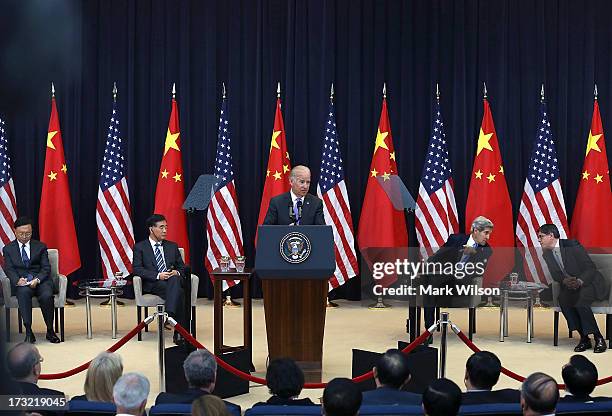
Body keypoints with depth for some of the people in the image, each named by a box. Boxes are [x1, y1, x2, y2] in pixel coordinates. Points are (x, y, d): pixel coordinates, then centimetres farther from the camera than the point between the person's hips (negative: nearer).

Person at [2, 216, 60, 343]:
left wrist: (37, 280, -16)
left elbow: (46, 268, 5)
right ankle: (28, 332, -34)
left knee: (46, 295, -33)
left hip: (40, 280, 0)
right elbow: (9, 269, 3)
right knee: (24, 293, -36)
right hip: (21, 282, 0)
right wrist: (17, 280, -20)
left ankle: (50, 331, -17)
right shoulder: (8, 249, 13)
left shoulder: (40, 246, 13)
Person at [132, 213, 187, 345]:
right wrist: (158, 275, -17)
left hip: (174, 280, 3)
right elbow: (137, 269, -2)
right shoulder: (140, 247, 11)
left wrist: (177, 273, -6)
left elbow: (182, 267, 21)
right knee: (178, 293, -35)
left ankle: (169, 315, -52)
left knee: (175, 279, -38)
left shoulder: (172, 246, 23)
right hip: (153, 284, -3)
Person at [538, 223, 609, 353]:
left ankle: (598, 338, -18)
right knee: (563, 299, -27)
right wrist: (565, 281, -19)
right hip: (571, 288, 5)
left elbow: (591, 268, -17)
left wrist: (579, 281, -33)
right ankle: (584, 338, -17)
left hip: (590, 283, -5)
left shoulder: (572, 245, -16)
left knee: (580, 301, -33)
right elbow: (555, 274, 5)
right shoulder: (547, 254, 4)